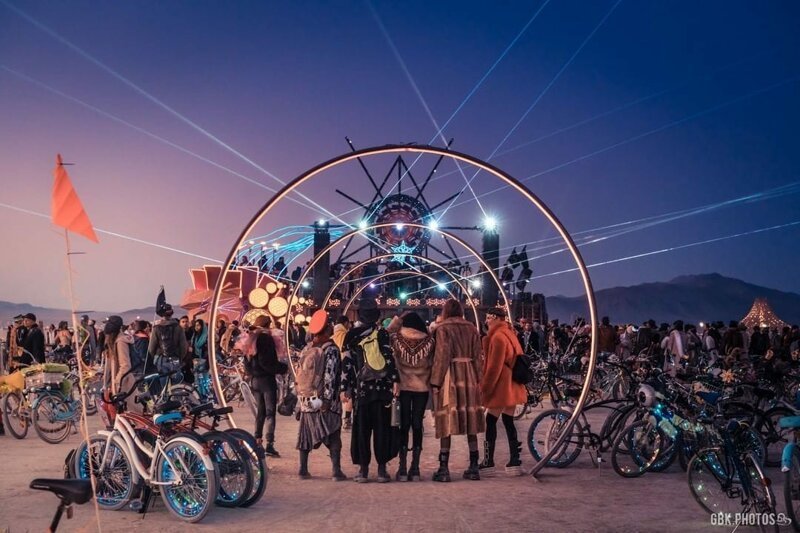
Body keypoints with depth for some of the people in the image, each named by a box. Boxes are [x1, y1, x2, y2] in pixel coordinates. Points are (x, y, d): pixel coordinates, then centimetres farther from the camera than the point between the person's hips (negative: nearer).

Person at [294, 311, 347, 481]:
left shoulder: (307, 349, 9)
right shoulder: (331, 350, -8)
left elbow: (298, 372, 11)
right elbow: (330, 376, -15)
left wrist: (301, 395, 16)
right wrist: (327, 398, -15)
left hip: (306, 398, 5)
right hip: (324, 400, -5)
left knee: (305, 434, 13)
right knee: (333, 436, 1)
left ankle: (303, 469, 14)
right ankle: (336, 471, -3)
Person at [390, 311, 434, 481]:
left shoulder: (396, 338, -4)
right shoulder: (428, 341, -2)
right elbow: (433, 363, 2)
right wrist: (432, 383, 11)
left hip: (403, 386, -1)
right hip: (422, 387, 1)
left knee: (404, 424, 5)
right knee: (417, 424, 6)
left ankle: (402, 469, 2)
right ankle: (415, 468, 6)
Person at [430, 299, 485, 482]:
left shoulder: (442, 328, -5)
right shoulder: (471, 329, 8)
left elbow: (441, 356, -11)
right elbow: (478, 357, 7)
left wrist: (435, 381, -9)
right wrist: (477, 379, 13)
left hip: (449, 375, -4)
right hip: (468, 376, 4)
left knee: (447, 422, -2)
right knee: (470, 421, 9)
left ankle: (443, 469, -3)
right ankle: (474, 467, 13)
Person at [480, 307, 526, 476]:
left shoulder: (497, 336, -15)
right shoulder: (509, 334, 14)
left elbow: (494, 367, -18)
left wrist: (485, 387, -12)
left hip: (500, 387, -9)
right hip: (511, 387, 9)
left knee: (491, 421, -2)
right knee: (508, 421, 10)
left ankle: (489, 462, 2)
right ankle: (514, 461, 9)